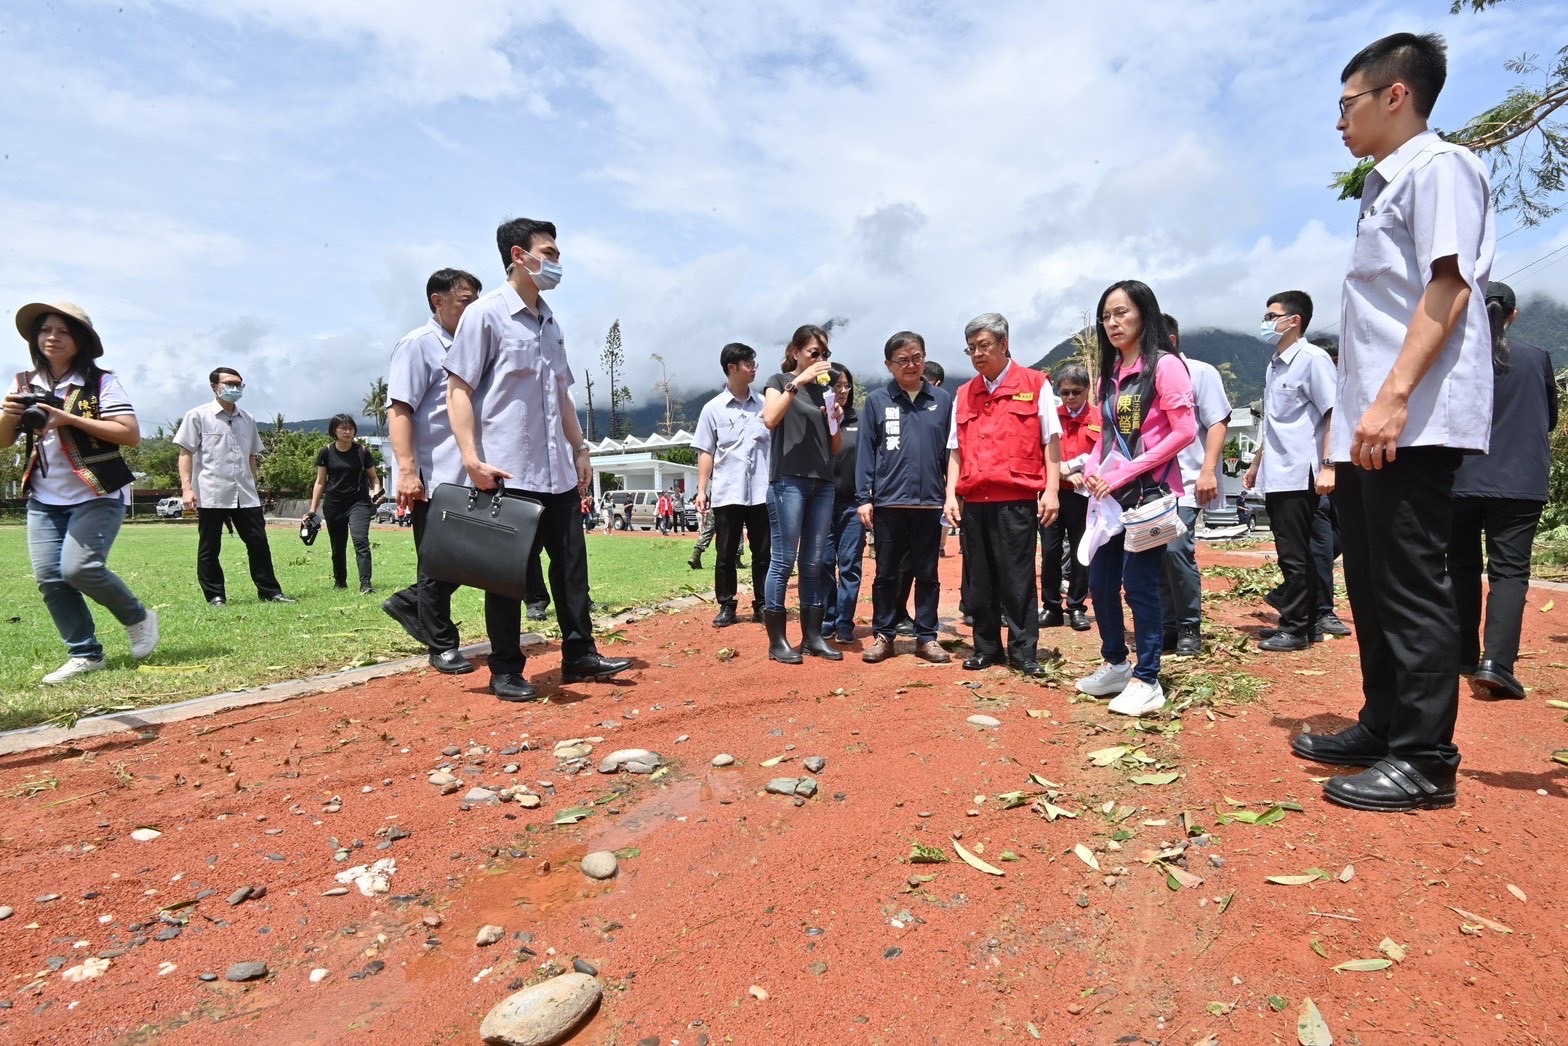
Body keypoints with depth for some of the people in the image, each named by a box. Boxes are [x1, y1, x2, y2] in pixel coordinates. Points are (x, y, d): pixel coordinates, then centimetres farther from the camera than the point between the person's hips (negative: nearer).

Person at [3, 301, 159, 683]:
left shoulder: (101, 382, -7)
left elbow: (131, 434, -16)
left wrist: (70, 419, -22)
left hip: (98, 496, -5)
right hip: (43, 500, 6)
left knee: (79, 568, -18)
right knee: (49, 578, 0)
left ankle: (138, 617, 8)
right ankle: (85, 655, 10)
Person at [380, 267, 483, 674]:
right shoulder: (419, 344, -7)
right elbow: (399, 409, -14)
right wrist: (407, 471, -22)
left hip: (465, 477, 8)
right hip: (433, 480, -8)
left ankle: (408, 603, 32)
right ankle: (441, 647, 16)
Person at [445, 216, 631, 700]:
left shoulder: (550, 323, 16)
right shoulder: (485, 314, -5)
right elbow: (458, 390, -9)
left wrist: (579, 449, 17)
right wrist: (473, 459, -17)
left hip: (557, 471, 7)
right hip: (508, 473, -7)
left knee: (571, 562, 9)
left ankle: (579, 654, 21)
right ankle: (506, 672, 14)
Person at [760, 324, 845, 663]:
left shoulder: (824, 389, 20)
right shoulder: (780, 381, 6)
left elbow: (835, 447, 19)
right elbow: (770, 419, -16)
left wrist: (836, 421, 0)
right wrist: (798, 382, -16)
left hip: (822, 482, 6)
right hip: (788, 480, -5)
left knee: (814, 563, 6)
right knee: (783, 560, -7)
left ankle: (812, 636, 11)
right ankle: (777, 640, -2)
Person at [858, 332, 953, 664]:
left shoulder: (942, 399, 6)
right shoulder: (876, 400, 3)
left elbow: (950, 450, 8)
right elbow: (866, 451, 1)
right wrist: (863, 497, -5)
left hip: (930, 502, 1)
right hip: (888, 502, -1)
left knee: (927, 574, 10)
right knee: (886, 573, 8)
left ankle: (926, 637, 19)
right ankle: (882, 635, 19)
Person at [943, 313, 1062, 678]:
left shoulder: (1035, 384, 4)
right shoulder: (963, 394, 14)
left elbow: (1051, 440, 0)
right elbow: (956, 450, 14)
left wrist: (1051, 490, -8)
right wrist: (951, 494, 4)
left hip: (1018, 499, -4)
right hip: (973, 501, 4)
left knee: (1018, 578, 0)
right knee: (978, 579, 8)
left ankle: (1024, 652, 10)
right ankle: (986, 648, 19)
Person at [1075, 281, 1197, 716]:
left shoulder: (1164, 365, -7)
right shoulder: (1110, 373, 14)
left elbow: (1185, 432, -14)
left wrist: (1127, 473, -18)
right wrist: (1093, 470, -2)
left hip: (1150, 492, -7)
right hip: (1112, 495, 7)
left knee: (1139, 584, -4)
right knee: (1100, 582, 10)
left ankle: (1146, 680, 10)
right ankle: (1116, 664, 27)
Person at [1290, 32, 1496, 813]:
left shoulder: (1438, 167, -3)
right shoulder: (1386, 188, 23)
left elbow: (1449, 286, -16)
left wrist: (1394, 398, -25)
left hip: (1412, 423, -10)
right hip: (1370, 426, 10)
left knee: (1411, 586, -6)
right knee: (1373, 583, 13)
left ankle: (1424, 760, 3)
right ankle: (1383, 727, 24)